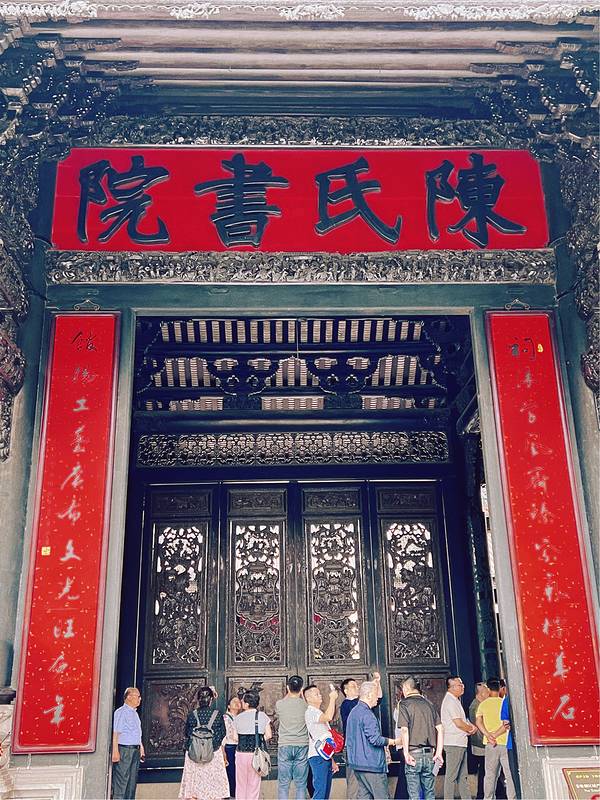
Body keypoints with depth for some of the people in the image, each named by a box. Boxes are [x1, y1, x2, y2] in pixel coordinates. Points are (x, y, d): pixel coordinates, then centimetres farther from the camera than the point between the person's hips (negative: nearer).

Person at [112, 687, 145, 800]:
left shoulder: (135, 713, 17)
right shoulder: (121, 712, -10)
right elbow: (116, 733, -15)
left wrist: (141, 748, 19)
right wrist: (115, 751, -20)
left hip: (135, 750, 9)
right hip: (124, 749, -9)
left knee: (132, 781, 11)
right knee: (121, 780, -6)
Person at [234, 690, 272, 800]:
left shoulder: (238, 717, -2)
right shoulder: (262, 716, -2)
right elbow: (268, 735, -3)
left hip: (241, 753, 0)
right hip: (256, 753, 0)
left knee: (241, 784, 12)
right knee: (254, 784, 10)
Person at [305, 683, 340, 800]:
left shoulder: (319, 713, 23)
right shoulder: (310, 712, -8)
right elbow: (329, 717, -28)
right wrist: (332, 698, -16)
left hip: (326, 757, 9)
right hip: (317, 757, -9)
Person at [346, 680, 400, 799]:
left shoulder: (353, 712, 15)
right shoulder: (367, 714, -16)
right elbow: (375, 739, -21)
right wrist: (394, 741, -8)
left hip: (357, 763, 9)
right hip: (371, 764, -9)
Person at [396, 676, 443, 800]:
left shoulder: (404, 704, -3)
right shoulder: (428, 703, 12)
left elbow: (404, 730, -13)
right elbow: (440, 729, 7)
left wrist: (406, 753, -10)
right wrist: (439, 752, 6)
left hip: (413, 753, -5)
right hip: (429, 754, 5)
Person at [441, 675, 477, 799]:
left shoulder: (455, 700, 18)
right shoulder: (450, 701, -15)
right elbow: (459, 723, -18)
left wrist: (470, 728, 1)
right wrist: (472, 728, 0)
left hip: (460, 743, 10)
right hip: (453, 743, -10)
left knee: (463, 776, 12)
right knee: (451, 776, -6)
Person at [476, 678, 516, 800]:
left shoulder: (483, 704, 6)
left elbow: (479, 722, -4)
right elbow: (508, 724, -13)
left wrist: (488, 735, -11)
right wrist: (496, 734, -10)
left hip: (490, 744, 3)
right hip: (505, 742, -3)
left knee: (490, 774, 10)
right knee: (510, 773, 2)